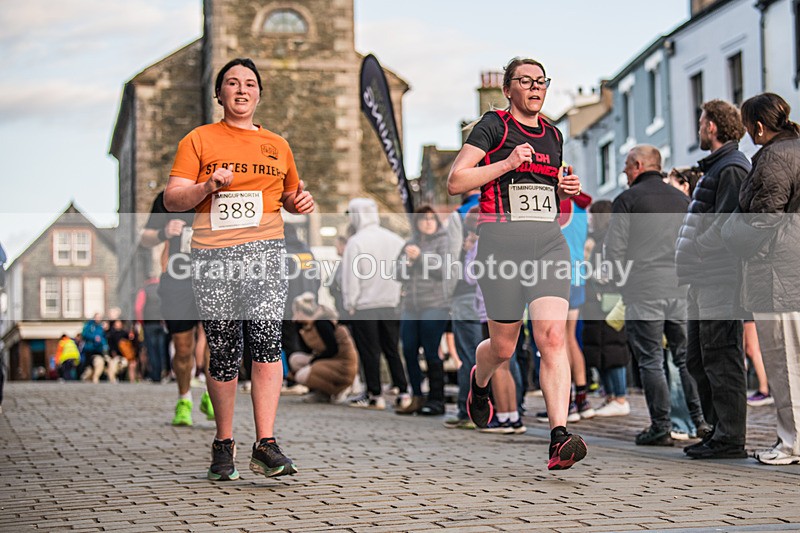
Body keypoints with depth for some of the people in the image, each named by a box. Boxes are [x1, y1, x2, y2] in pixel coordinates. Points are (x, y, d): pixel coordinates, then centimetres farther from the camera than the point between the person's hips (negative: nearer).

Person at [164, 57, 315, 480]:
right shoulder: (199, 140, 11)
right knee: (223, 354, -1)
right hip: (213, 255, -1)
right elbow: (172, 200, 4)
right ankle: (223, 443, 17)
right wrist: (207, 187, -14)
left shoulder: (277, 146, 20)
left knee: (266, 338, -18)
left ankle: (265, 445, -18)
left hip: (264, 250, 1)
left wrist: (301, 202, 9)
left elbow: (290, 196, 32)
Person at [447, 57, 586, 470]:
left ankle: (559, 438, -21)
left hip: (549, 242, 4)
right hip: (502, 241, -4)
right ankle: (479, 381, 43)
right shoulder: (493, 126, 0)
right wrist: (507, 163, -14)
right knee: (503, 347, 6)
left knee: (553, 336, -15)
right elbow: (455, 181, -7)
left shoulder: (553, 135, 18)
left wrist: (567, 188, 10)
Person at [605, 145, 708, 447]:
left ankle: (661, 428, -1)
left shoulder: (627, 200, -3)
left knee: (651, 362, -1)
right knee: (686, 357, 10)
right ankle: (701, 420, 6)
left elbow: (615, 250, -6)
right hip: (681, 291, 5)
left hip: (644, 292, -5)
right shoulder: (682, 199, 14)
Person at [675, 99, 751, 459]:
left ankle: (730, 439, -4)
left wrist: (690, 257, -14)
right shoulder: (715, 167, 21)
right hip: (705, 281, 11)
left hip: (720, 280, -11)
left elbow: (725, 227, -20)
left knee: (721, 361, -7)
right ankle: (718, 429, 21)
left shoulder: (732, 168, -12)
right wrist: (685, 260, 12)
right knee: (698, 361, 14)